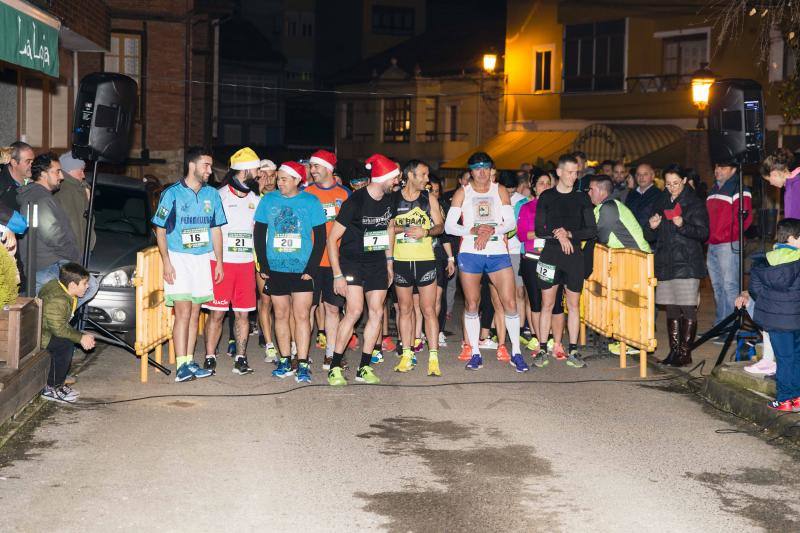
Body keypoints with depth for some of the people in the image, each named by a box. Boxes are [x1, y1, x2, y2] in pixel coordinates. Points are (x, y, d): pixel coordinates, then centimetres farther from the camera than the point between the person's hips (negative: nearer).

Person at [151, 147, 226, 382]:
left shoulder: (211, 195, 9)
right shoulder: (172, 193, -5)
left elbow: (216, 230, 16)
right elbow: (160, 230, -3)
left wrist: (219, 262, 10)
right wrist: (166, 262, -11)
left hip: (203, 259, 5)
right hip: (178, 259, -5)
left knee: (195, 313, 7)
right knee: (183, 312, -11)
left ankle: (190, 362, 13)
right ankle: (182, 365, -11)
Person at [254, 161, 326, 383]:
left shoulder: (311, 202, -1)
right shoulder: (268, 200, 5)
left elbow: (320, 238, 0)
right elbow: (259, 234, 8)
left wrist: (311, 268, -8)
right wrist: (263, 265, 0)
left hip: (302, 270, -2)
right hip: (275, 269, 3)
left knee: (302, 315, -6)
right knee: (281, 315, 8)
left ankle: (303, 365, -3)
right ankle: (285, 361, 17)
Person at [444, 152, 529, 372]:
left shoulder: (500, 191, 9)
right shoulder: (462, 193, 6)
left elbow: (511, 222, 1)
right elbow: (449, 226, -1)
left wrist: (491, 231, -16)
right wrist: (473, 231, -15)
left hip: (498, 252, 0)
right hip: (470, 253, 0)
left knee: (510, 302, -5)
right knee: (471, 303, 3)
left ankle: (516, 352, 6)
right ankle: (475, 353, 13)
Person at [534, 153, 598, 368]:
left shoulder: (582, 198, 7)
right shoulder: (546, 197, 4)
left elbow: (592, 230, 2)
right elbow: (539, 230, 1)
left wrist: (570, 234, -12)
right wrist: (558, 235, -15)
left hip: (574, 255, 1)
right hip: (550, 254, -1)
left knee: (574, 304, 4)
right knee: (547, 304, 1)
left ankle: (573, 351, 10)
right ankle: (542, 350, 7)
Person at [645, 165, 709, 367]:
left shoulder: (695, 204, 0)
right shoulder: (661, 204, 15)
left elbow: (703, 233, -8)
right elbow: (651, 237, 16)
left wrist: (683, 226, -23)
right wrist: (652, 227, -6)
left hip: (687, 264, -5)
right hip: (665, 264, 5)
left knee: (688, 309, -6)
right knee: (671, 309, 8)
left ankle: (685, 352, 0)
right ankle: (674, 351, 14)